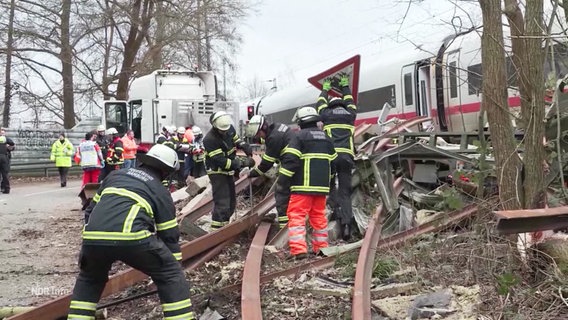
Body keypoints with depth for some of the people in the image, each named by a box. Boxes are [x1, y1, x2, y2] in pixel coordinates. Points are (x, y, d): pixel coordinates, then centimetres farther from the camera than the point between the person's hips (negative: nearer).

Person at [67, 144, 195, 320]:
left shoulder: (115, 175, 31)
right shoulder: (160, 191, 19)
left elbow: (91, 210, 33)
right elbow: (170, 235, 21)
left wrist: (89, 244, 42)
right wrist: (177, 270, 29)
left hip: (93, 236, 4)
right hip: (132, 237, -4)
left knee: (89, 280, 33)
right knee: (171, 276, 13)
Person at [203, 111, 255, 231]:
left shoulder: (230, 128, -6)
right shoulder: (210, 139, -28)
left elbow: (236, 140, 14)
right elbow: (221, 161, -30)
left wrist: (244, 146, -9)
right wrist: (242, 164, -32)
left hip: (228, 171, 8)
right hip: (217, 172, -8)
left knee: (231, 202, 15)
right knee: (222, 203, -16)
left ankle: (224, 225, 29)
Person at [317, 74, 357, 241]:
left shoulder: (326, 114, 13)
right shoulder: (350, 114, 19)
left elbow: (320, 103, 35)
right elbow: (350, 101, 40)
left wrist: (325, 89, 51)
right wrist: (345, 86, 55)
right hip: (347, 156, 2)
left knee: (330, 185, 10)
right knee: (345, 191, 2)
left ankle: (337, 209, -15)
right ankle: (346, 223, -12)